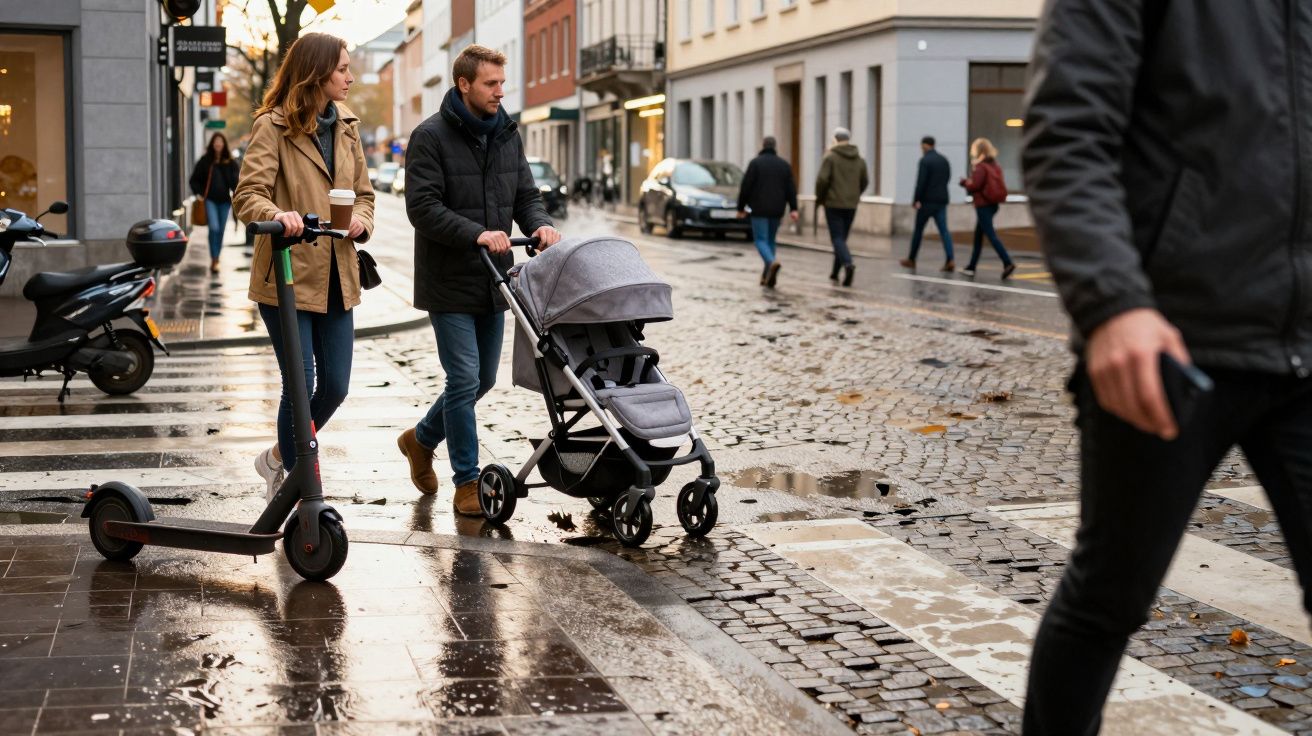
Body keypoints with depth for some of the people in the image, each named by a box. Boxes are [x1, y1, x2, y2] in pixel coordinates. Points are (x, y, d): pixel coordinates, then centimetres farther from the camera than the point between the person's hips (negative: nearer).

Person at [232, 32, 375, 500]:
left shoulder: (345, 126, 13)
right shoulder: (273, 126, -7)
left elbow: (364, 193, 19)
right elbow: (248, 195, -15)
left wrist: (360, 221, -3)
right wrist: (276, 214, -37)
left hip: (337, 279, 6)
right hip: (287, 277, -6)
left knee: (335, 387, 7)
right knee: (300, 388, -5)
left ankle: (278, 458, 32)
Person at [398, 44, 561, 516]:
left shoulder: (507, 135, 10)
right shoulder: (431, 137, -11)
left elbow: (526, 195, 12)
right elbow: (423, 207, -18)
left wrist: (540, 224, -10)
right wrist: (477, 234, -28)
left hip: (491, 281, 7)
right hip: (449, 282, -7)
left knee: (483, 379, 15)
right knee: (464, 380, -6)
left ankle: (422, 439, 38)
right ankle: (467, 484, 4)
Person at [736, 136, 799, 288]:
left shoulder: (755, 163, -5)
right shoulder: (784, 164, 9)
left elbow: (745, 187, -7)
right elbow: (791, 188, 3)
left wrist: (741, 208, 0)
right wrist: (793, 209, -1)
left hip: (759, 209, -5)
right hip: (776, 210, 5)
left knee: (761, 240, -3)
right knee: (770, 240, 15)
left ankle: (772, 262, -32)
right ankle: (767, 276, 11)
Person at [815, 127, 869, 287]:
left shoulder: (831, 157, -8)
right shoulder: (859, 159, 8)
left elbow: (822, 179, -14)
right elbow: (865, 181, 12)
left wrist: (819, 198, 1)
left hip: (833, 203, -5)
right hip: (851, 205, 5)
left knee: (837, 238, -6)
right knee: (842, 237, 15)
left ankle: (848, 263, -30)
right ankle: (835, 272, 22)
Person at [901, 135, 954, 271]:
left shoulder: (925, 160, -12)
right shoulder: (944, 160, 10)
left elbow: (921, 182, -17)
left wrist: (916, 199, -13)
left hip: (928, 200, -6)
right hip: (942, 200, 6)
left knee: (918, 229, 7)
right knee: (943, 230, -1)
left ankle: (911, 259, 16)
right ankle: (950, 260, -15)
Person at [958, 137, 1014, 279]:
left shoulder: (980, 167, -15)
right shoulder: (995, 166, 10)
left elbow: (975, 186, -20)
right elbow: (999, 184, 15)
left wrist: (965, 182, 2)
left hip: (983, 205, -9)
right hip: (993, 204, 9)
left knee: (991, 235, -10)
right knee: (978, 236, 16)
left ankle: (1008, 263, -20)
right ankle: (971, 267, 23)